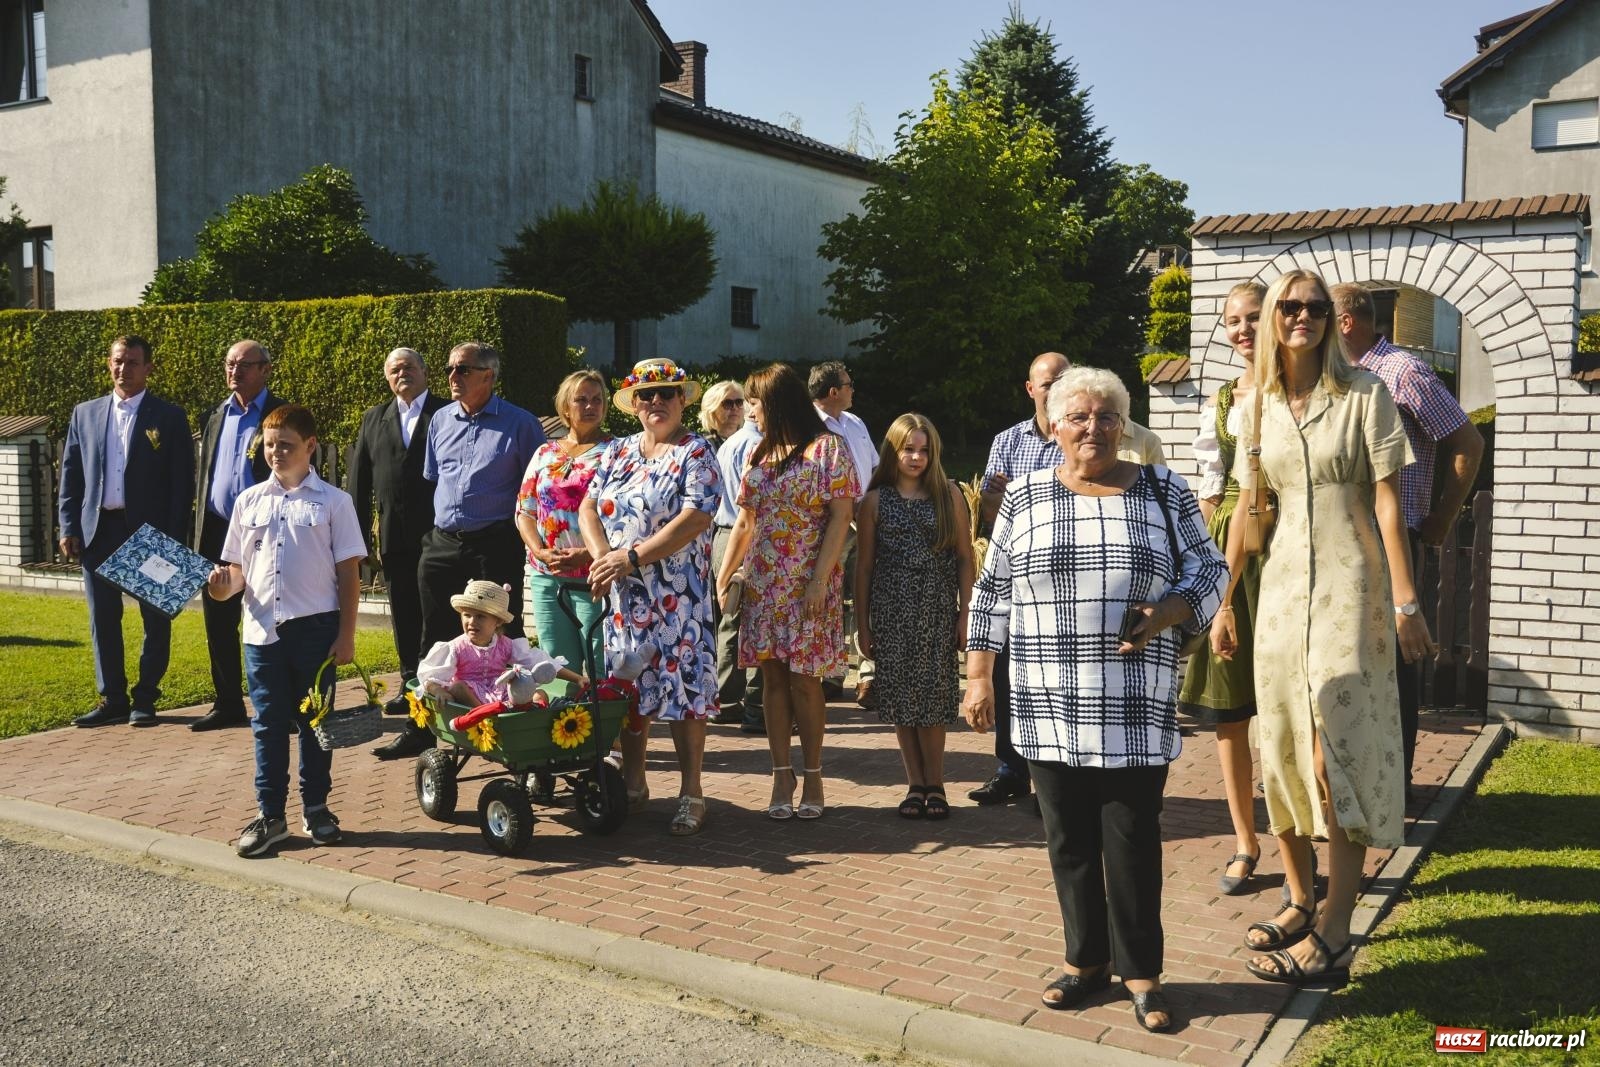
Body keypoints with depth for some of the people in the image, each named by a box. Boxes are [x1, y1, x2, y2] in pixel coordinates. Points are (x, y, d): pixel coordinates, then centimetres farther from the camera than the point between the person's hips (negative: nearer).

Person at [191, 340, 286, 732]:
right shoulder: (216, 417, 14)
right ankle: (228, 704, 21)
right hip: (217, 534, 6)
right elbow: (205, 477, 18)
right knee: (219, 625, 10)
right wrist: (201, 534, 11)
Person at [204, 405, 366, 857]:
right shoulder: (249, 501, 8)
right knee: (269, 726, 7)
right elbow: (238, 569, 13)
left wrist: (346, 634, -5)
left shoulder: (333, 501, -1)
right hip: (263, 629, 2)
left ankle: (316, 807, 22)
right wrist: (224, 584, -11)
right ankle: (270, 815, 15)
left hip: (316, 628, -2)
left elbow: (349, 571, -2)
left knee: (314, 722, 9)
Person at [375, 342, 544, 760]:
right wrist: (432, 530, 16)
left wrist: (531, 538, -6)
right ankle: (422, 728, 19)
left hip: (495, 547, -5)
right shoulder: (440, 420, 11)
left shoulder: (519, 424, -5)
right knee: (435, 639, 10)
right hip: (442, 544, 5)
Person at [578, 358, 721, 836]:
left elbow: (694, 521, -15)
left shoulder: (696, 453, -4)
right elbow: (588, 507, 10)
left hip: (678, 596, -5)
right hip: (623, 597, 6)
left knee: (682, 686, -5)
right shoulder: (617, 453, 14)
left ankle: (691, 794, 3)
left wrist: (631, 556, -17)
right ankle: (632, 784, 23)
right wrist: (602, 557, -9)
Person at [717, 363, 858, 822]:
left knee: (804, 679, -3)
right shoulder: (760, 454, 15)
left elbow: (840, 517, -10)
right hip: (762, 582, 5)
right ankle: (782, 776, 9)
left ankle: (812, 775, 10)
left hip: (807, 583, -5)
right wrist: (725, 573, 10)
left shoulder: (827, 448, -4)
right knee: (773, 678, 4)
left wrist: (820, 579, -17)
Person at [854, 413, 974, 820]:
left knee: (932, 695, -1)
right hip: (890, 610, 1)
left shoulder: (949, 494, 4)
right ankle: (915, 784, 13)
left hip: (937, 610, -1)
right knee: (900, 697, 2)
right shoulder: (876, 501, 5)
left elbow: (965, 558, 4)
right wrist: (862, 626, 3)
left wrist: (965, 615, -3)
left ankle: (935, 783, 12)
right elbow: (864, 566, 6)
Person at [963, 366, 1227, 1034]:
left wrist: (1168, 612, -13)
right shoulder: (1024, 497, 6)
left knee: (1132, 840, 3)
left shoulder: (1163, 491, 4)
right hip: (1050, 708, 1)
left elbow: (1208, 571, 6)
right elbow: (992, 594, 9)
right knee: (1069, 839, 9)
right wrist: (979, 677, 5)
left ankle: (1140, 971, 17)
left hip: (1136, 709, -1)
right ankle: (1087, 960, 25)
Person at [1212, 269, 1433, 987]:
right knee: (1281, 745, 7)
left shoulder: (1363, 394, -1)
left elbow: (1386, 499, -5)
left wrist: (1404, 598, -12)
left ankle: (1332, 934, -6)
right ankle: (1299, 902, 21)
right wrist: (1222, 603, 12)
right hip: (1280, 587, 5)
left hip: (1349, 586, -5)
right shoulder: (1259, 408, 10)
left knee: (1340, 746, -8)